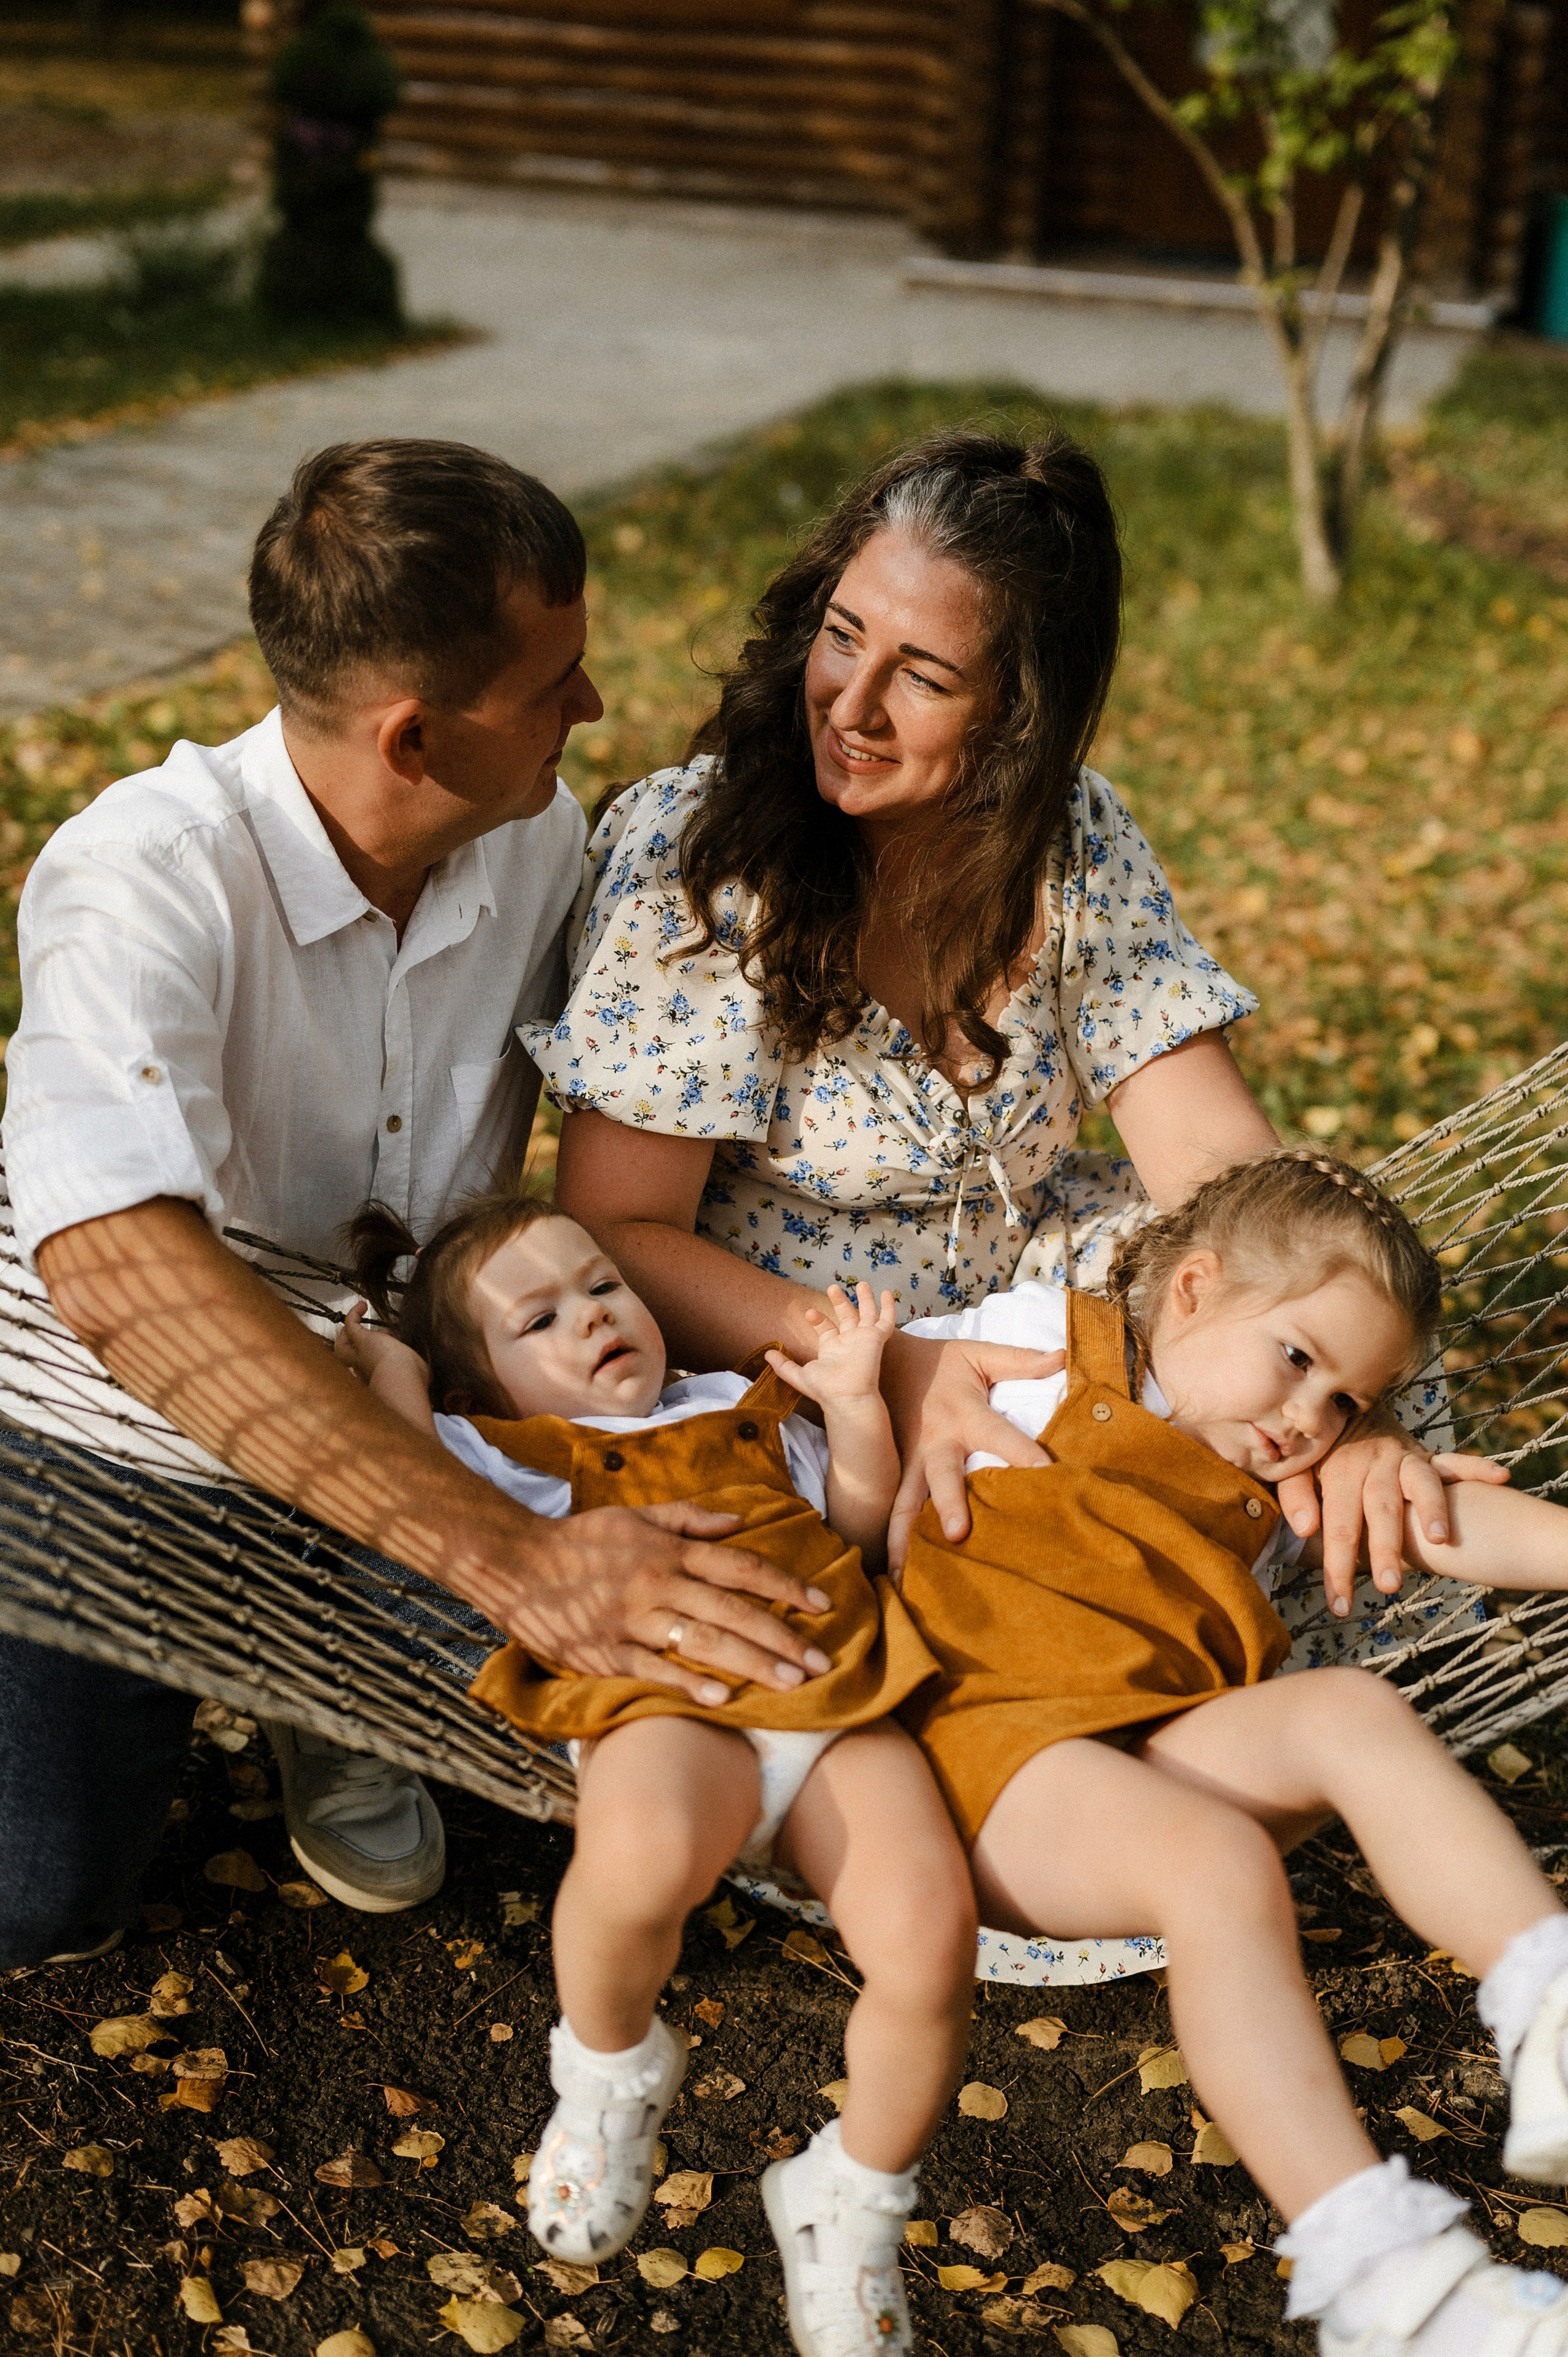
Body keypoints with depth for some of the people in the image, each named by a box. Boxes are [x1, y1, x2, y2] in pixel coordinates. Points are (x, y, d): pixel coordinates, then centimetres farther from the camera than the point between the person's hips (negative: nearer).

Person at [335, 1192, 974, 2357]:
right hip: (672, 1702, -3)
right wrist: (394, 1383, 11)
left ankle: (854, 2207, 2)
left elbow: (863, 1520, 34)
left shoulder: (744, 1410, 34)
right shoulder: (510, 1457, 22)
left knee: (929, 1932, -25)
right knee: (640, 1847, -41)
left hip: (840, 1693, 4)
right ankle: (610, 2072, -6)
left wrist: (854, 1401, 21)